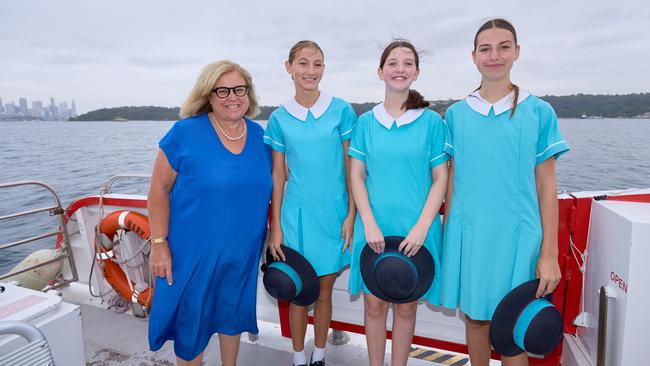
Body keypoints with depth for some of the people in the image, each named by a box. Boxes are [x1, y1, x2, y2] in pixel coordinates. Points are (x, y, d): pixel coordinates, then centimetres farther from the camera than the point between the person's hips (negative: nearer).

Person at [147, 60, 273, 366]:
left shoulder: (258, 135, 1)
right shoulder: (185, 133, -13)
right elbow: (159, 189, -9)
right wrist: (159, 244, -12)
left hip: (243, 251, 4)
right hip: (193, 253, -4)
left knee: (233, 315, 23)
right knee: (191, 325, 12)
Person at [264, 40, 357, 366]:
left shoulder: (341, 110, -2)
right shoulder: (279, 118, 2)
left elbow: (351, 168, 0)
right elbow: (278, 175, 3)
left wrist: (351, 215, -4)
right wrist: (275, 227, 1)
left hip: (333, 213, 0)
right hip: (296, 214, 1)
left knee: (324, 291, 12)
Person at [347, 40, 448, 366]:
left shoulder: (431, 121, 0)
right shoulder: (366, 122, 4)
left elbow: (440, 179, -1)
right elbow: (357, 177, 2)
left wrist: (422, 226, -12)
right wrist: (369, 224, -9)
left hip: (415, 228, -1)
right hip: (373, 226, 1)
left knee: (406, 305, 10)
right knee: (374, 302, 10)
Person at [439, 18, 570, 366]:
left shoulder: (539, 112, 0)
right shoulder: (456, 114, 4)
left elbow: (546, 187, 0)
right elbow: (451, 181, 7)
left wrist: (549, 254, -3)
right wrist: (447, 235, 6)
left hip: (517, 234, -1)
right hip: (468, 233, 2)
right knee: (475, 318, 14)